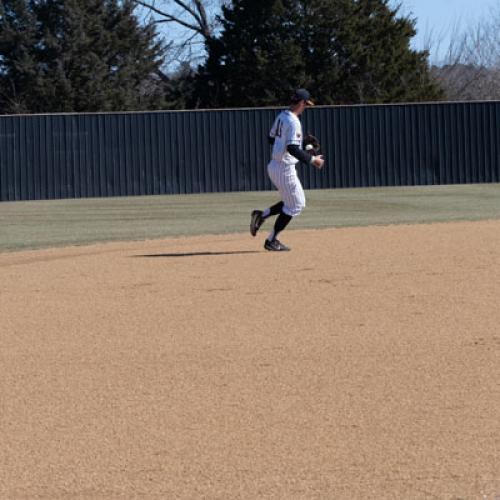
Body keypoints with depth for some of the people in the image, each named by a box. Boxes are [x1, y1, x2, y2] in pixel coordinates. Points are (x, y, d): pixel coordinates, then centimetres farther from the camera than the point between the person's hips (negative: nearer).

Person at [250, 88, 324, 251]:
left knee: (298, 203, 18)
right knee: (294, 206, 2)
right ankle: (271, 241, 5)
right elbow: (292, 148, -28)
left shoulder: (281, 116, 9)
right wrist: (312, 159, -22)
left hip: (274, 166, 9)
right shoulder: (293, 122, -20)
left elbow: (271, 139, 20)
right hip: (285, 169, -9)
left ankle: (261, 215, 12)